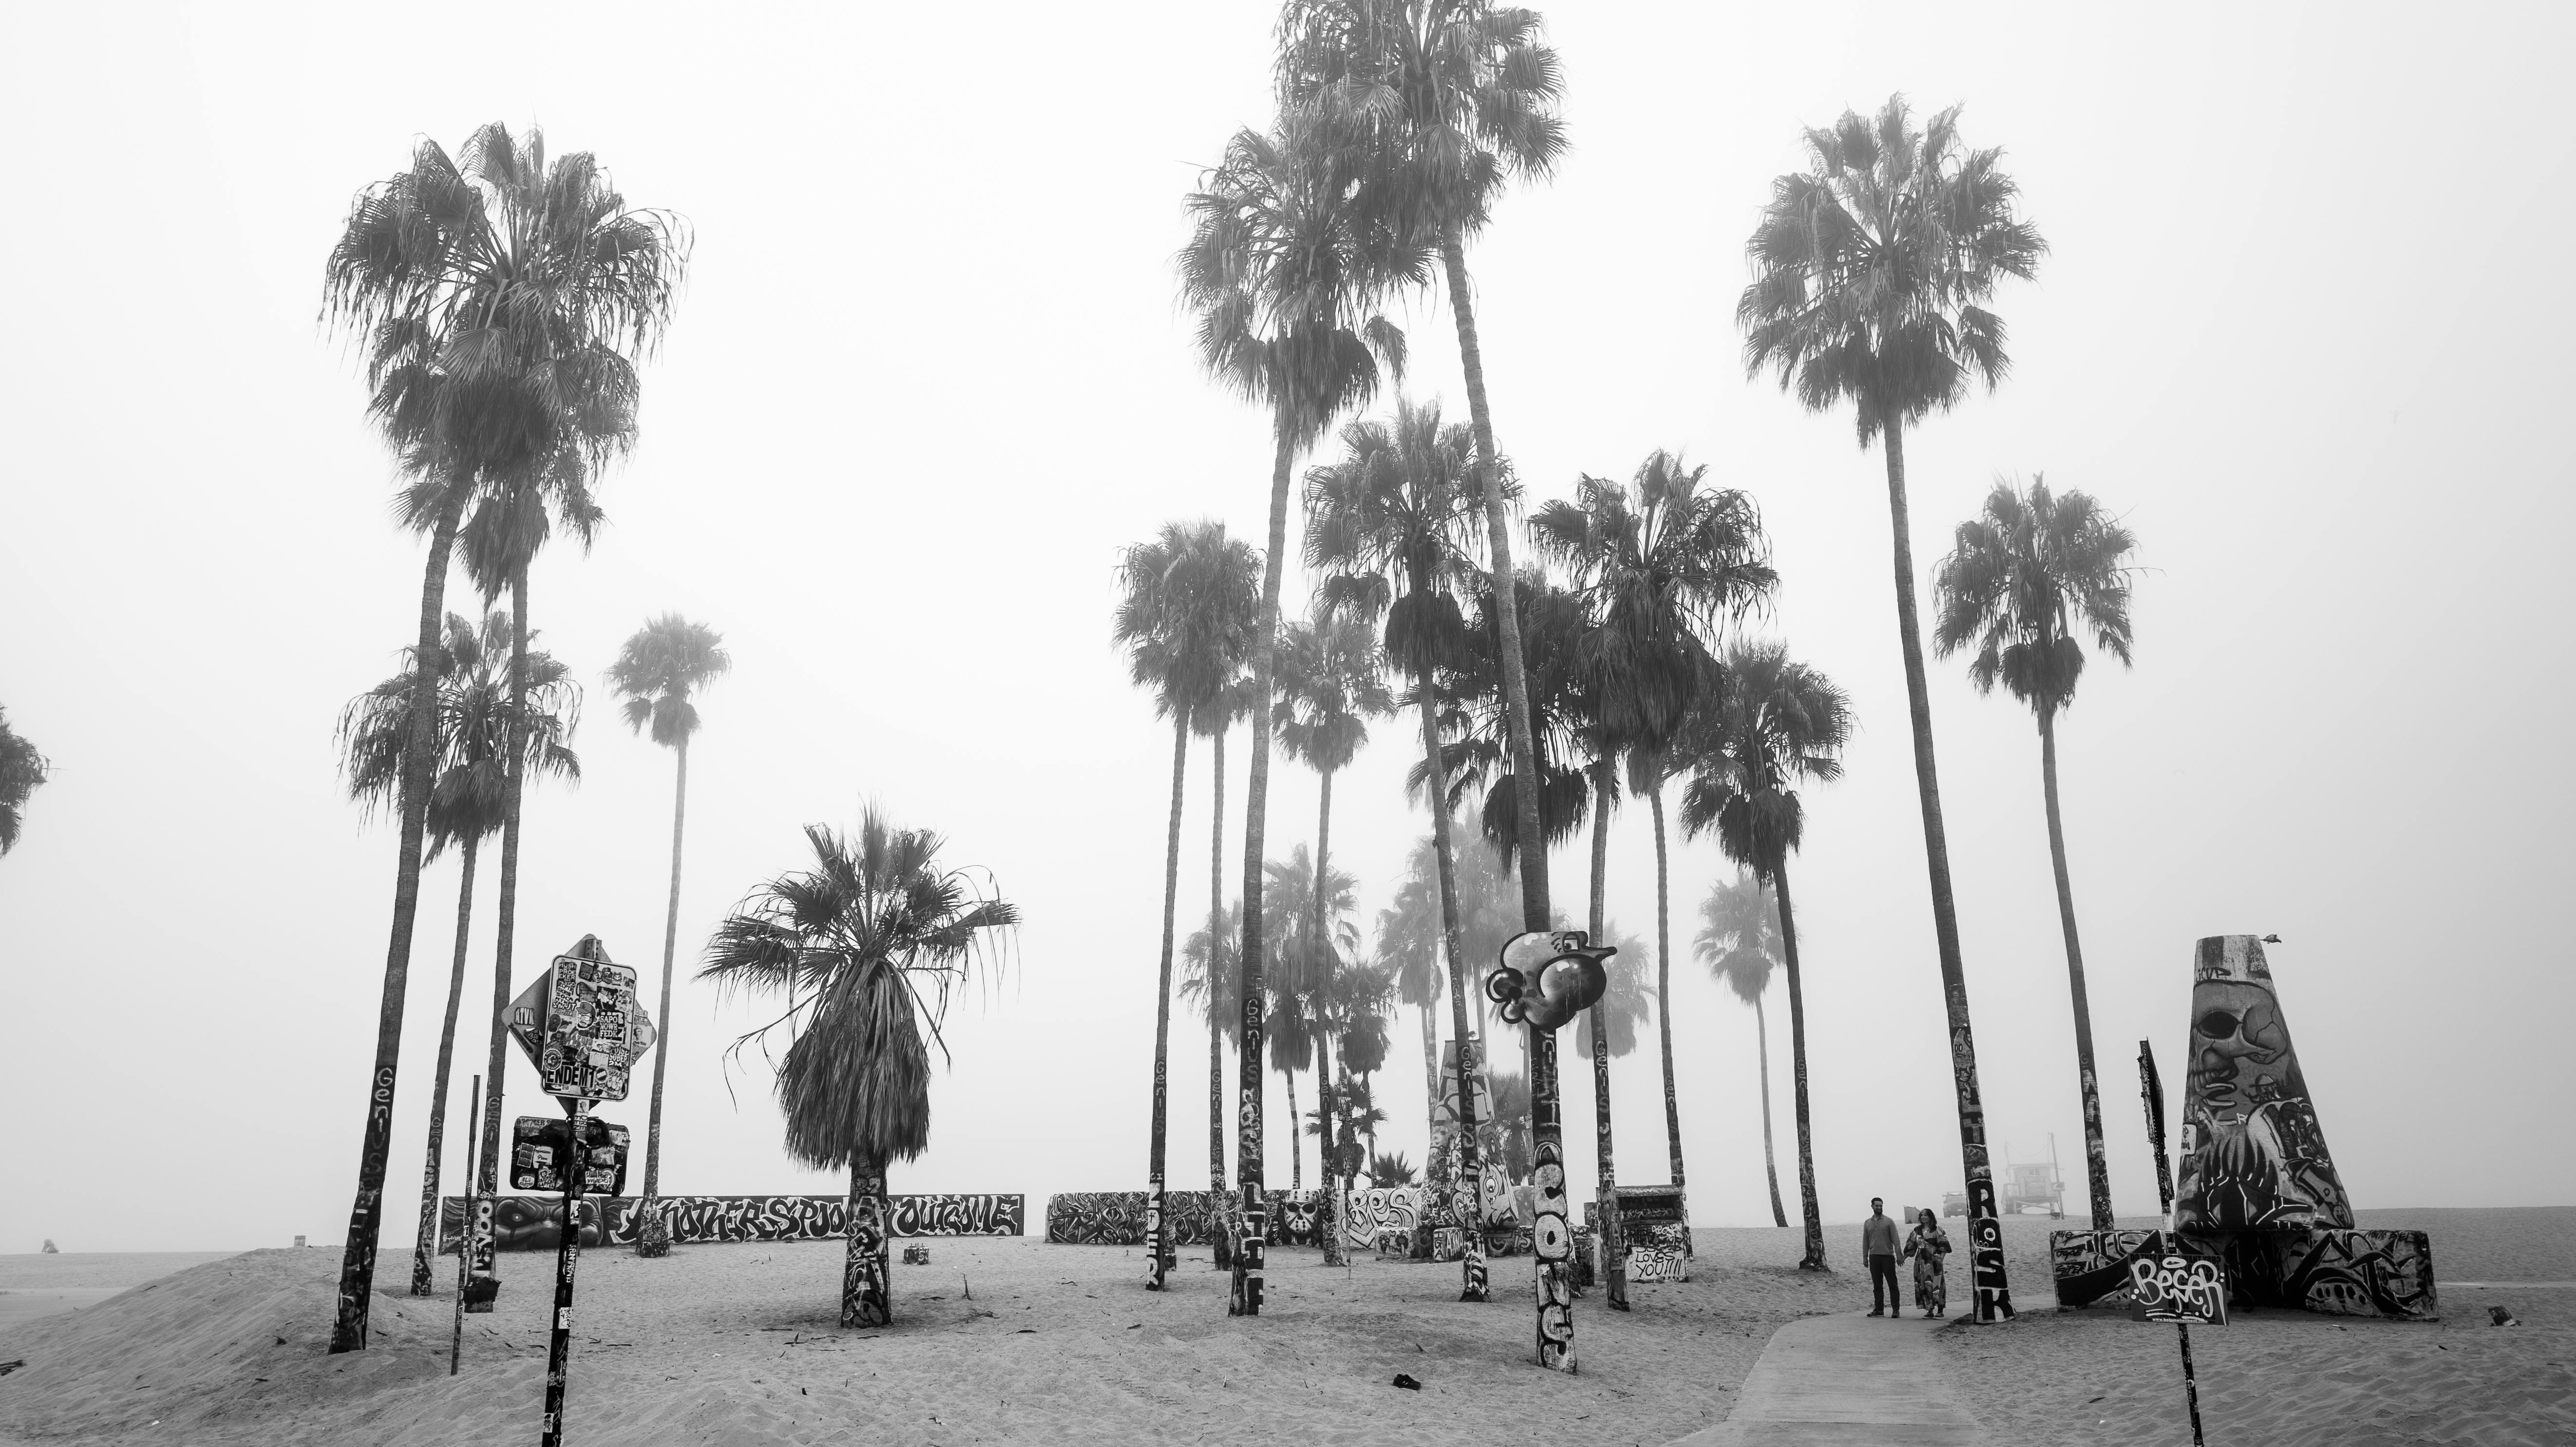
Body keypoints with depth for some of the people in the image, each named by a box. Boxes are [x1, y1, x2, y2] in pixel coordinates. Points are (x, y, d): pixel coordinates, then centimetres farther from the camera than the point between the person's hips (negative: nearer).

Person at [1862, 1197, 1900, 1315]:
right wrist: (1865, 1257, 8)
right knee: (1877, 1285, 6)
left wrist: (1899, 1255, -11)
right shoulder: (1867, 1223, 13)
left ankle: (1896, 1309, 0)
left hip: (1887, 1257, -3)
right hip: (1874, 1257, 3)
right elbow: (1865, 1241, 15)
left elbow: (1895, 1239, -2)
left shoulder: (1889, 1222, 3)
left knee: (1892, 1284, -3)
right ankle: (1879, 1309, 11)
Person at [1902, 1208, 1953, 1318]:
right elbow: (1910, 1247, 16)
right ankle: (1929, 1310, 7)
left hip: (1933, 1261, -5)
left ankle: (1940, 1310, -2)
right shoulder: (1917, 1231, 13)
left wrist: (1941, 1258, -17)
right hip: (1921, 1262, 5)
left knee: (1935, 1284, -9)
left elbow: (1944, 1247, -5)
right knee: (1923, 1285, 0)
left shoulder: (1937, 1230, 0)